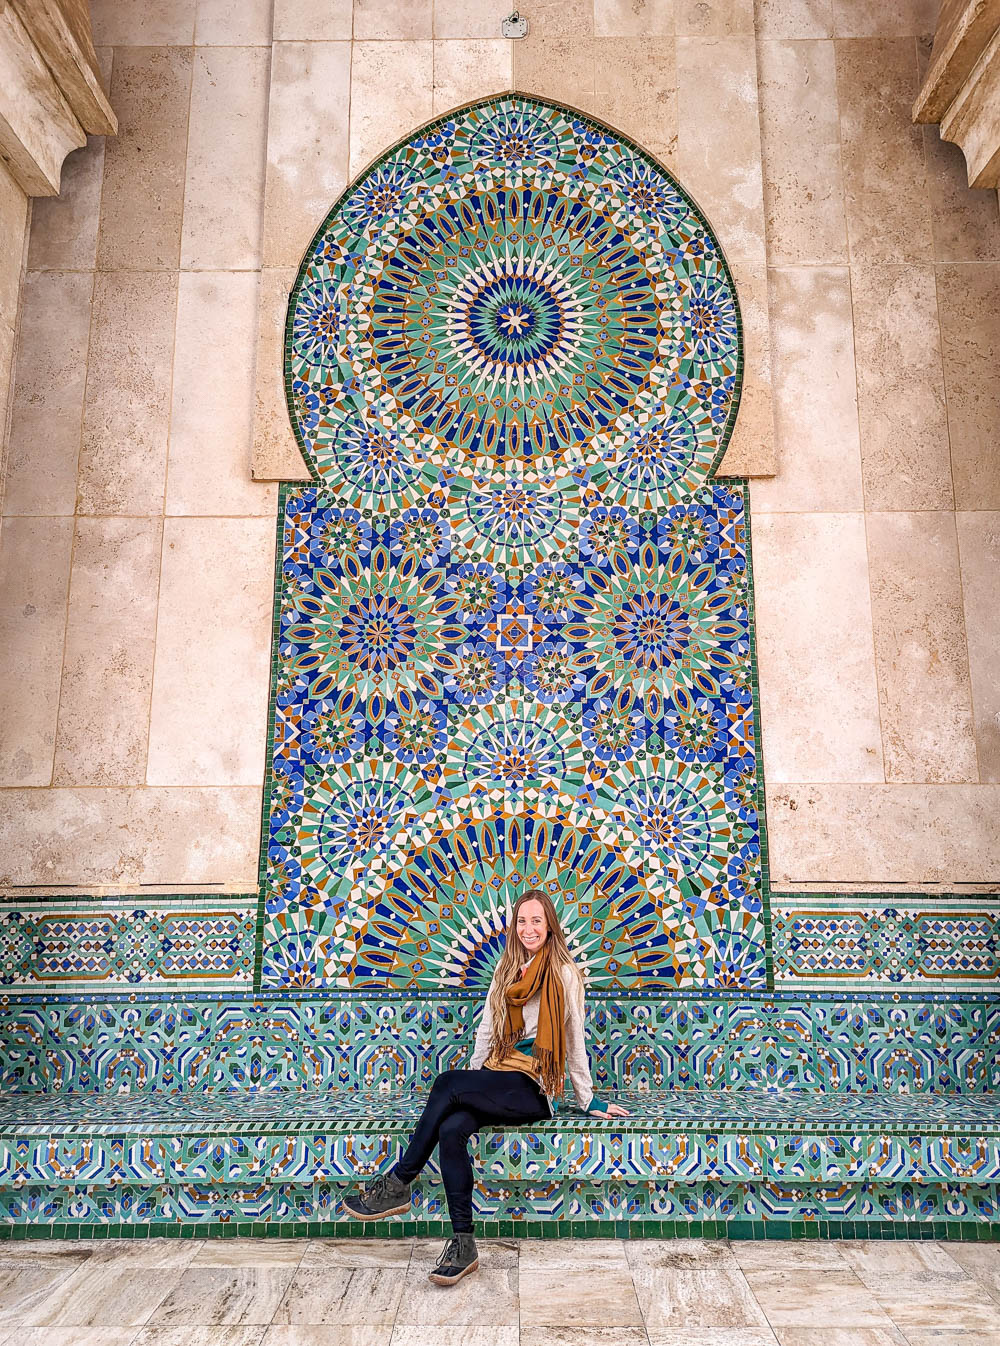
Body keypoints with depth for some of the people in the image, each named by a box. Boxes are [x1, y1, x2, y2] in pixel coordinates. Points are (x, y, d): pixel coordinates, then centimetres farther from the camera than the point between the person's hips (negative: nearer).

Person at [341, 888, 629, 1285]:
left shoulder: (564, 972, -4)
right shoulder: (506, 969, 15)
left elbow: (574, 1040, 0)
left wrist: (588, 1100, 6)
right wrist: (474, 1081, 12)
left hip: (534, 1089, -5)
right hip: (499, 1081, 5)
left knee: (447, 1083, -27)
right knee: (451, 1129, -26)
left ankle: (398, 1183, -15)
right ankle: (463, 1243, -19)